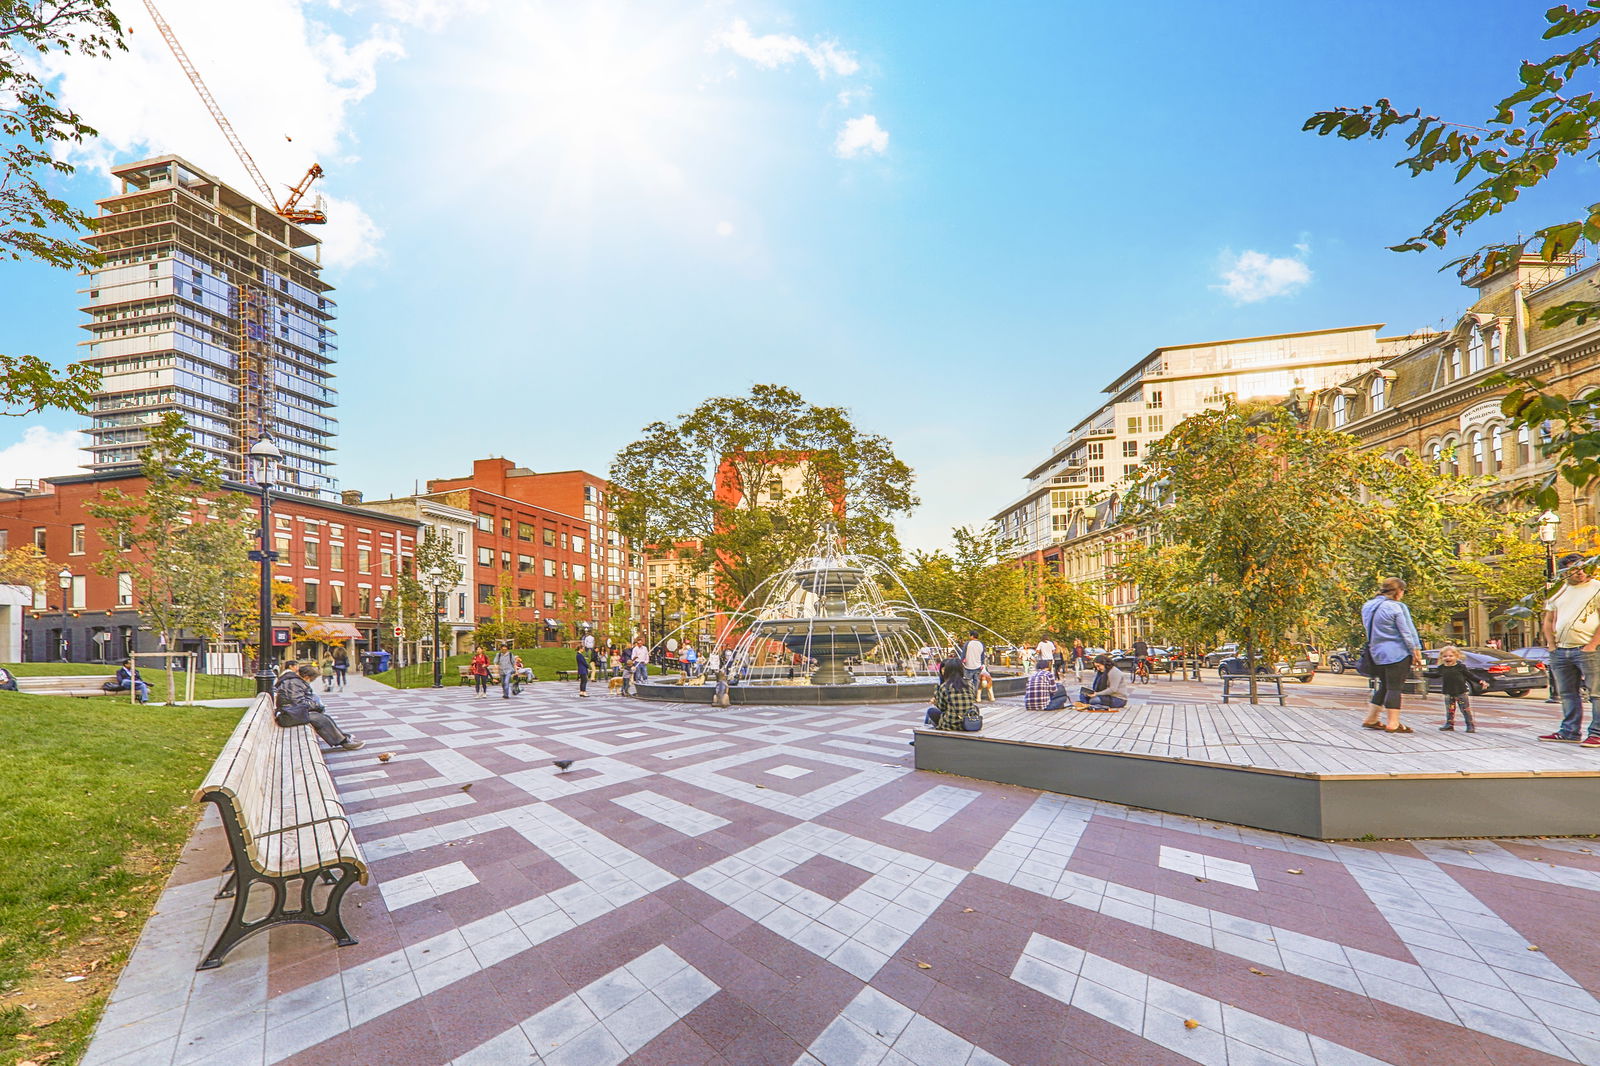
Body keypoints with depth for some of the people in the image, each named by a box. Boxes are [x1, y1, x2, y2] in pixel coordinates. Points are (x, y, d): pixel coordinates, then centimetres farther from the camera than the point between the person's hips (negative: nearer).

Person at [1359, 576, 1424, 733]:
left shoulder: (1367, 606, 10)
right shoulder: (1397, 607, -11)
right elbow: (1407, 632, -10)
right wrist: (1416, 652, -3)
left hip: (1377, 653, 7)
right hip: (1398, 653, -7)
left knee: (1384, 686, 17)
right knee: (1395, 688, -3)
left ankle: (1370, 719, 19)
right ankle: (1393, 724, -1)